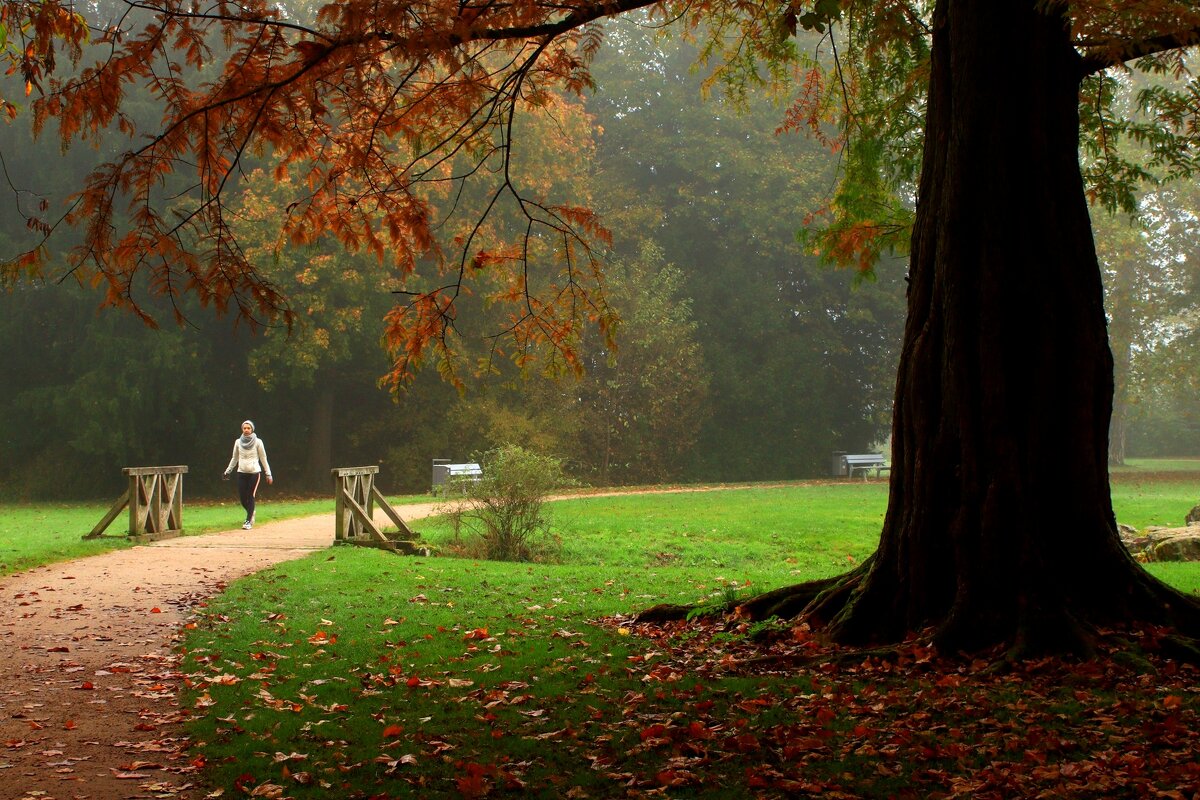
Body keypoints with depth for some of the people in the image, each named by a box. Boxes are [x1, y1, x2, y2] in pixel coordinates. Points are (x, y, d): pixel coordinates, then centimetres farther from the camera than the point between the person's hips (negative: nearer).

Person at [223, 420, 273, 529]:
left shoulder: (257, 442, -3)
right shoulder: (238, 442, 5)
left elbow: (263, 458, 1)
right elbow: (234, 458, 16)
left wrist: (268, 474, 0)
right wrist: (228, 471, 16)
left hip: (254, 472, -3)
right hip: (241, 473, 3)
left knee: (251, 497, -6)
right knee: (242, 498, 1)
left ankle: (248, 521, 1)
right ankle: (251, 513, 30)